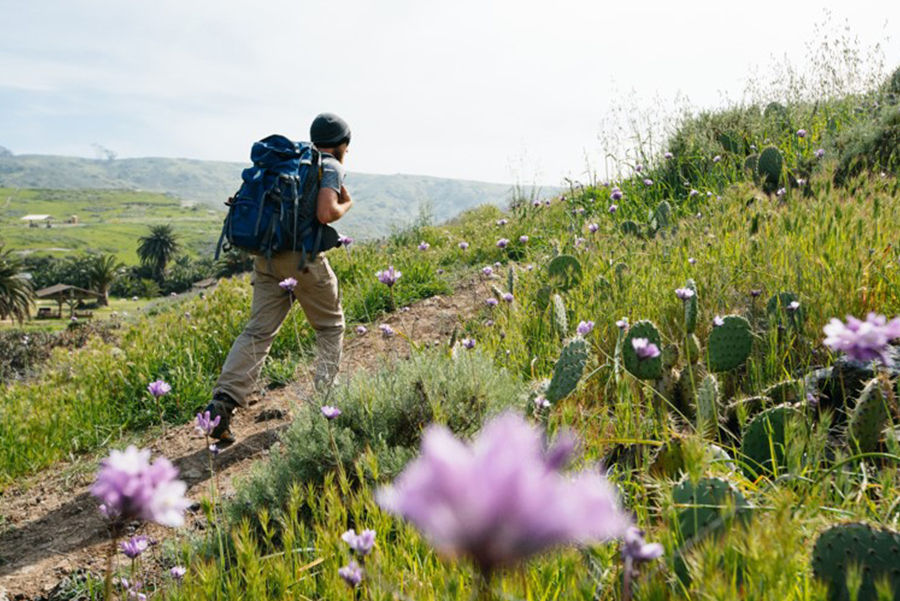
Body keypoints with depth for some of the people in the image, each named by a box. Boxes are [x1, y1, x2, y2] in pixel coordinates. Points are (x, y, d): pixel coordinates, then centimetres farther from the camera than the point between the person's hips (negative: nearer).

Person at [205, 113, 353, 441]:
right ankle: (324, 395, 12)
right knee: (330, 326, 13)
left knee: (258, 331, 2)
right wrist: (346, 205, 3)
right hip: (302, 257, -6)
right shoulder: (332, 167, -1)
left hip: (266, 255, 6)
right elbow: (325, 213, -16)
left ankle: (224, 399, -12)